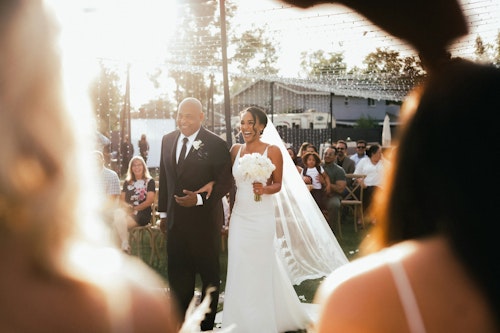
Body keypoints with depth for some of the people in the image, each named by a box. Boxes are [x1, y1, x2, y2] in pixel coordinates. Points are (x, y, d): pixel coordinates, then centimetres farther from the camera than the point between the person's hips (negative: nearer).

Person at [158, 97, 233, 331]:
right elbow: (164, 178, 11)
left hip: (204, 221, -5)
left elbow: (225, 182, -13)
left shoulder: (216, 144, -12)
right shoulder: (168, 140, 5)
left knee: (209, 273, 11)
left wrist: (199, 199, -24)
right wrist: (163, 212, 12)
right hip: (175, 220, 5)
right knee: (178, 274, 13)